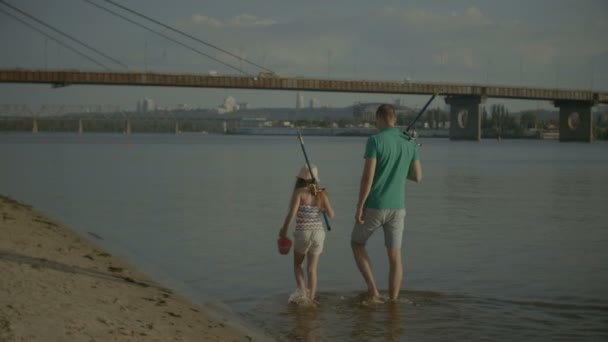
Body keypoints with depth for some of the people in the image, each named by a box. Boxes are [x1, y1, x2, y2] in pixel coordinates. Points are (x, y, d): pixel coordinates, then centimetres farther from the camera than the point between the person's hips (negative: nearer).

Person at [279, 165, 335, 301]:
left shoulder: (299, 193, -7)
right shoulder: (322, 194, 2)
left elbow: (291, 213, -16)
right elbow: (331, 214, -1)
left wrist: (284, 229, -2)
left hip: (303, 232, -3)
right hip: (318, 232, 3)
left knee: (297, 263, 19)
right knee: (312, 268, 10)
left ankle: (302, 289, -2)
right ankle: (311, 299, 6)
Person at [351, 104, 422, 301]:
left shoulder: (375, 140, -14)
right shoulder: (410, 143, 4)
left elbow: (367, 177, -18)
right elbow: (418, 177, 10)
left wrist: (359, 207, -11)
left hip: (374, 207, -4)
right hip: (397, 207, 4)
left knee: (356, 243, 19)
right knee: (395, 257, 9)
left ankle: (372, 288, 8)